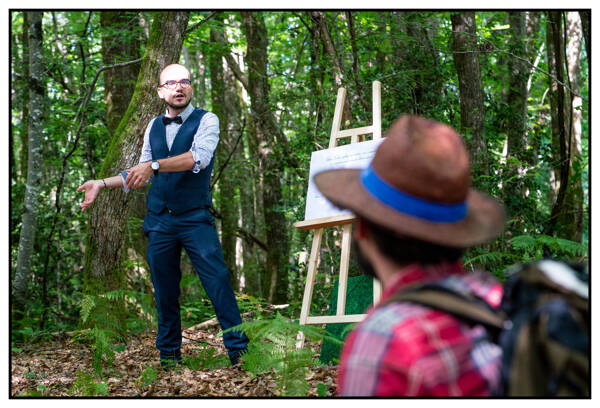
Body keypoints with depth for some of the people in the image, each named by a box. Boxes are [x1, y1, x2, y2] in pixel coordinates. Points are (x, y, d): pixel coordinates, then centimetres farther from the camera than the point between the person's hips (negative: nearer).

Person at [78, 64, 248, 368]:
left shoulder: (206, 121, -2)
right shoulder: (154, 126, 14)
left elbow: (199, 157, -22)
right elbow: (142, 174, 22)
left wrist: (154, 165, -30)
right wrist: (102, 183, 14)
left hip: (195, 218, -5)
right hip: (159, 221, 5)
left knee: (218, 280, -13)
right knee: (164, 291, 8)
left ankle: (239, 350, -8)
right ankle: (168, 355, 17)